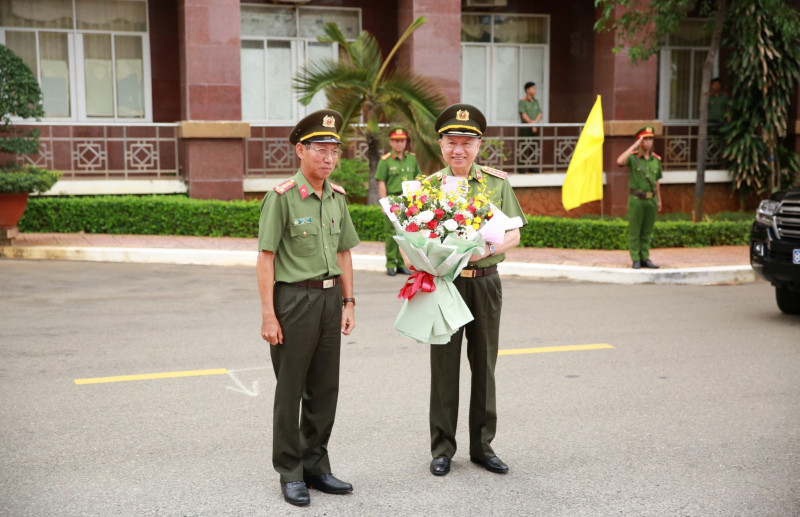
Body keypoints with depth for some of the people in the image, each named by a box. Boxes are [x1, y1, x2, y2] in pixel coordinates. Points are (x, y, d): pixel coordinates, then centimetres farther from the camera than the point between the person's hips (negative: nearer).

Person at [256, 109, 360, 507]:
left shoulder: (337, 197, 8)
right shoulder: (281, 197, -11)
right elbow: (265, 258, -12)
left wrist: (348, 302, 11)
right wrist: (268, 315, -15)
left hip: (330, 299, 6)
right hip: (294, 298, -6)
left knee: (325, 388, 12)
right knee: (290, 390, 4)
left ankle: (316, 465, 25)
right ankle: (290, 474, 16)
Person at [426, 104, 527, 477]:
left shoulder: (497, 183, 4)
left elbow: (514, 234, 2)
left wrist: (490, 248, -17)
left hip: (485, 281, 1)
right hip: (443, 281, -1)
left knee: (484, 365, 9)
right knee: (444, 366, 5)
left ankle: (482, 446, 22)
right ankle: (442, 448, 17)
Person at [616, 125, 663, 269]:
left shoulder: (656, 159, 7)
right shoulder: (633, 157, -8)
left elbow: (656, 181, 17)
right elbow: (620, 162, -31)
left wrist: (659, 200, 17)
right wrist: (635, 146, -25)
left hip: (651, 200, 4)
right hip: (637, 199, -4)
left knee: (647, 231, 9)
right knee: (634, 231, 2)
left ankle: (645, 258, 16)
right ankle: (636, 260, 7)